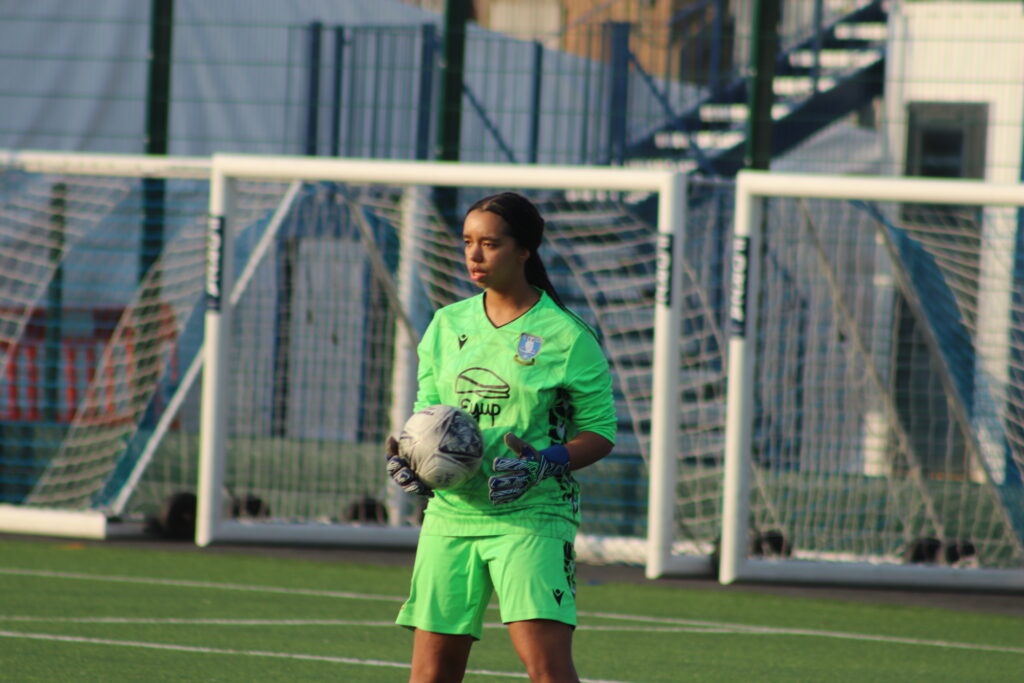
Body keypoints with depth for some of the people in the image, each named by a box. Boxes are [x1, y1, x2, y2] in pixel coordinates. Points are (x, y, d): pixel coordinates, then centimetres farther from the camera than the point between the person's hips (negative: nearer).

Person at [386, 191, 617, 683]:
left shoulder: (566, 337, -5)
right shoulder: (448, 325, 10)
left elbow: (600, 431, -2)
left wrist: (545, 463, -20)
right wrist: (409, 455, -5)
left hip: (532, 517, -5)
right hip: (452, 513, 5)